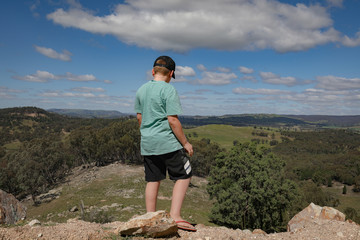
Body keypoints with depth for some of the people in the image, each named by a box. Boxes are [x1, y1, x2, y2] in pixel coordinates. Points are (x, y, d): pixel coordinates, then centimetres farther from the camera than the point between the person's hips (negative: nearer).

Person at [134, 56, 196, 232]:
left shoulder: (141, 90, 9)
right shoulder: (168, 90, -11)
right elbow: (172, 120, -15)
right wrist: (185, 143, -7)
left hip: (147, 144, 7)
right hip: (168, 142, -7)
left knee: (152, 180, 13)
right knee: (183, 177, 4)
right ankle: (175, 216, -2)